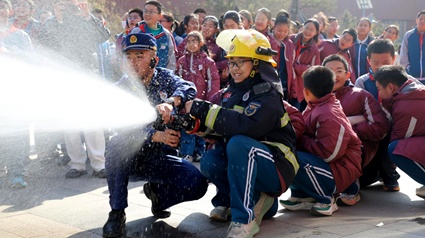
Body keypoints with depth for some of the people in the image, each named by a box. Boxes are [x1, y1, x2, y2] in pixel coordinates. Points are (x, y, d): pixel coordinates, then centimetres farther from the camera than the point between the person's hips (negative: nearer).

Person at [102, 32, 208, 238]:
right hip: (131, 158, -1)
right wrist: (158, 136, -40)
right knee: (117, 145, -35)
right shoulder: (121, 89, -6)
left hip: (161, 158, 1)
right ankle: (117, 214, -23)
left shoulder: (163, 77, -1)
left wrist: (169, 102, -48)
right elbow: (127, 129, -22)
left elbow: (188, 88, -24)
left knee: (198, 184, -23)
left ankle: (158, 192, 10)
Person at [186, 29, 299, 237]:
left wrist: (203, 110, -32)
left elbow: (247, 125, -36)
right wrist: (196, 121, -14)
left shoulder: (268, 94, -17)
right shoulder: (233, 90, 8)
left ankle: (245, 219, -30)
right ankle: (255, 198, 3)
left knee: (239, 144, -34)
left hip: (277, 169, -8)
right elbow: (223, 127, 7)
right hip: (245, 162, 8)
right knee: (210, 161, -18)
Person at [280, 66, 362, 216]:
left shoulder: (329, 116, -21)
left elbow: (329, 153, -25)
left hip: (340, 173, -10)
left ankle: (326, 200, -12)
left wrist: (301, 141, -16)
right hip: (323, 163, 10)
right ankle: (303, 196, 3)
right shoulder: (316, 109, 10)